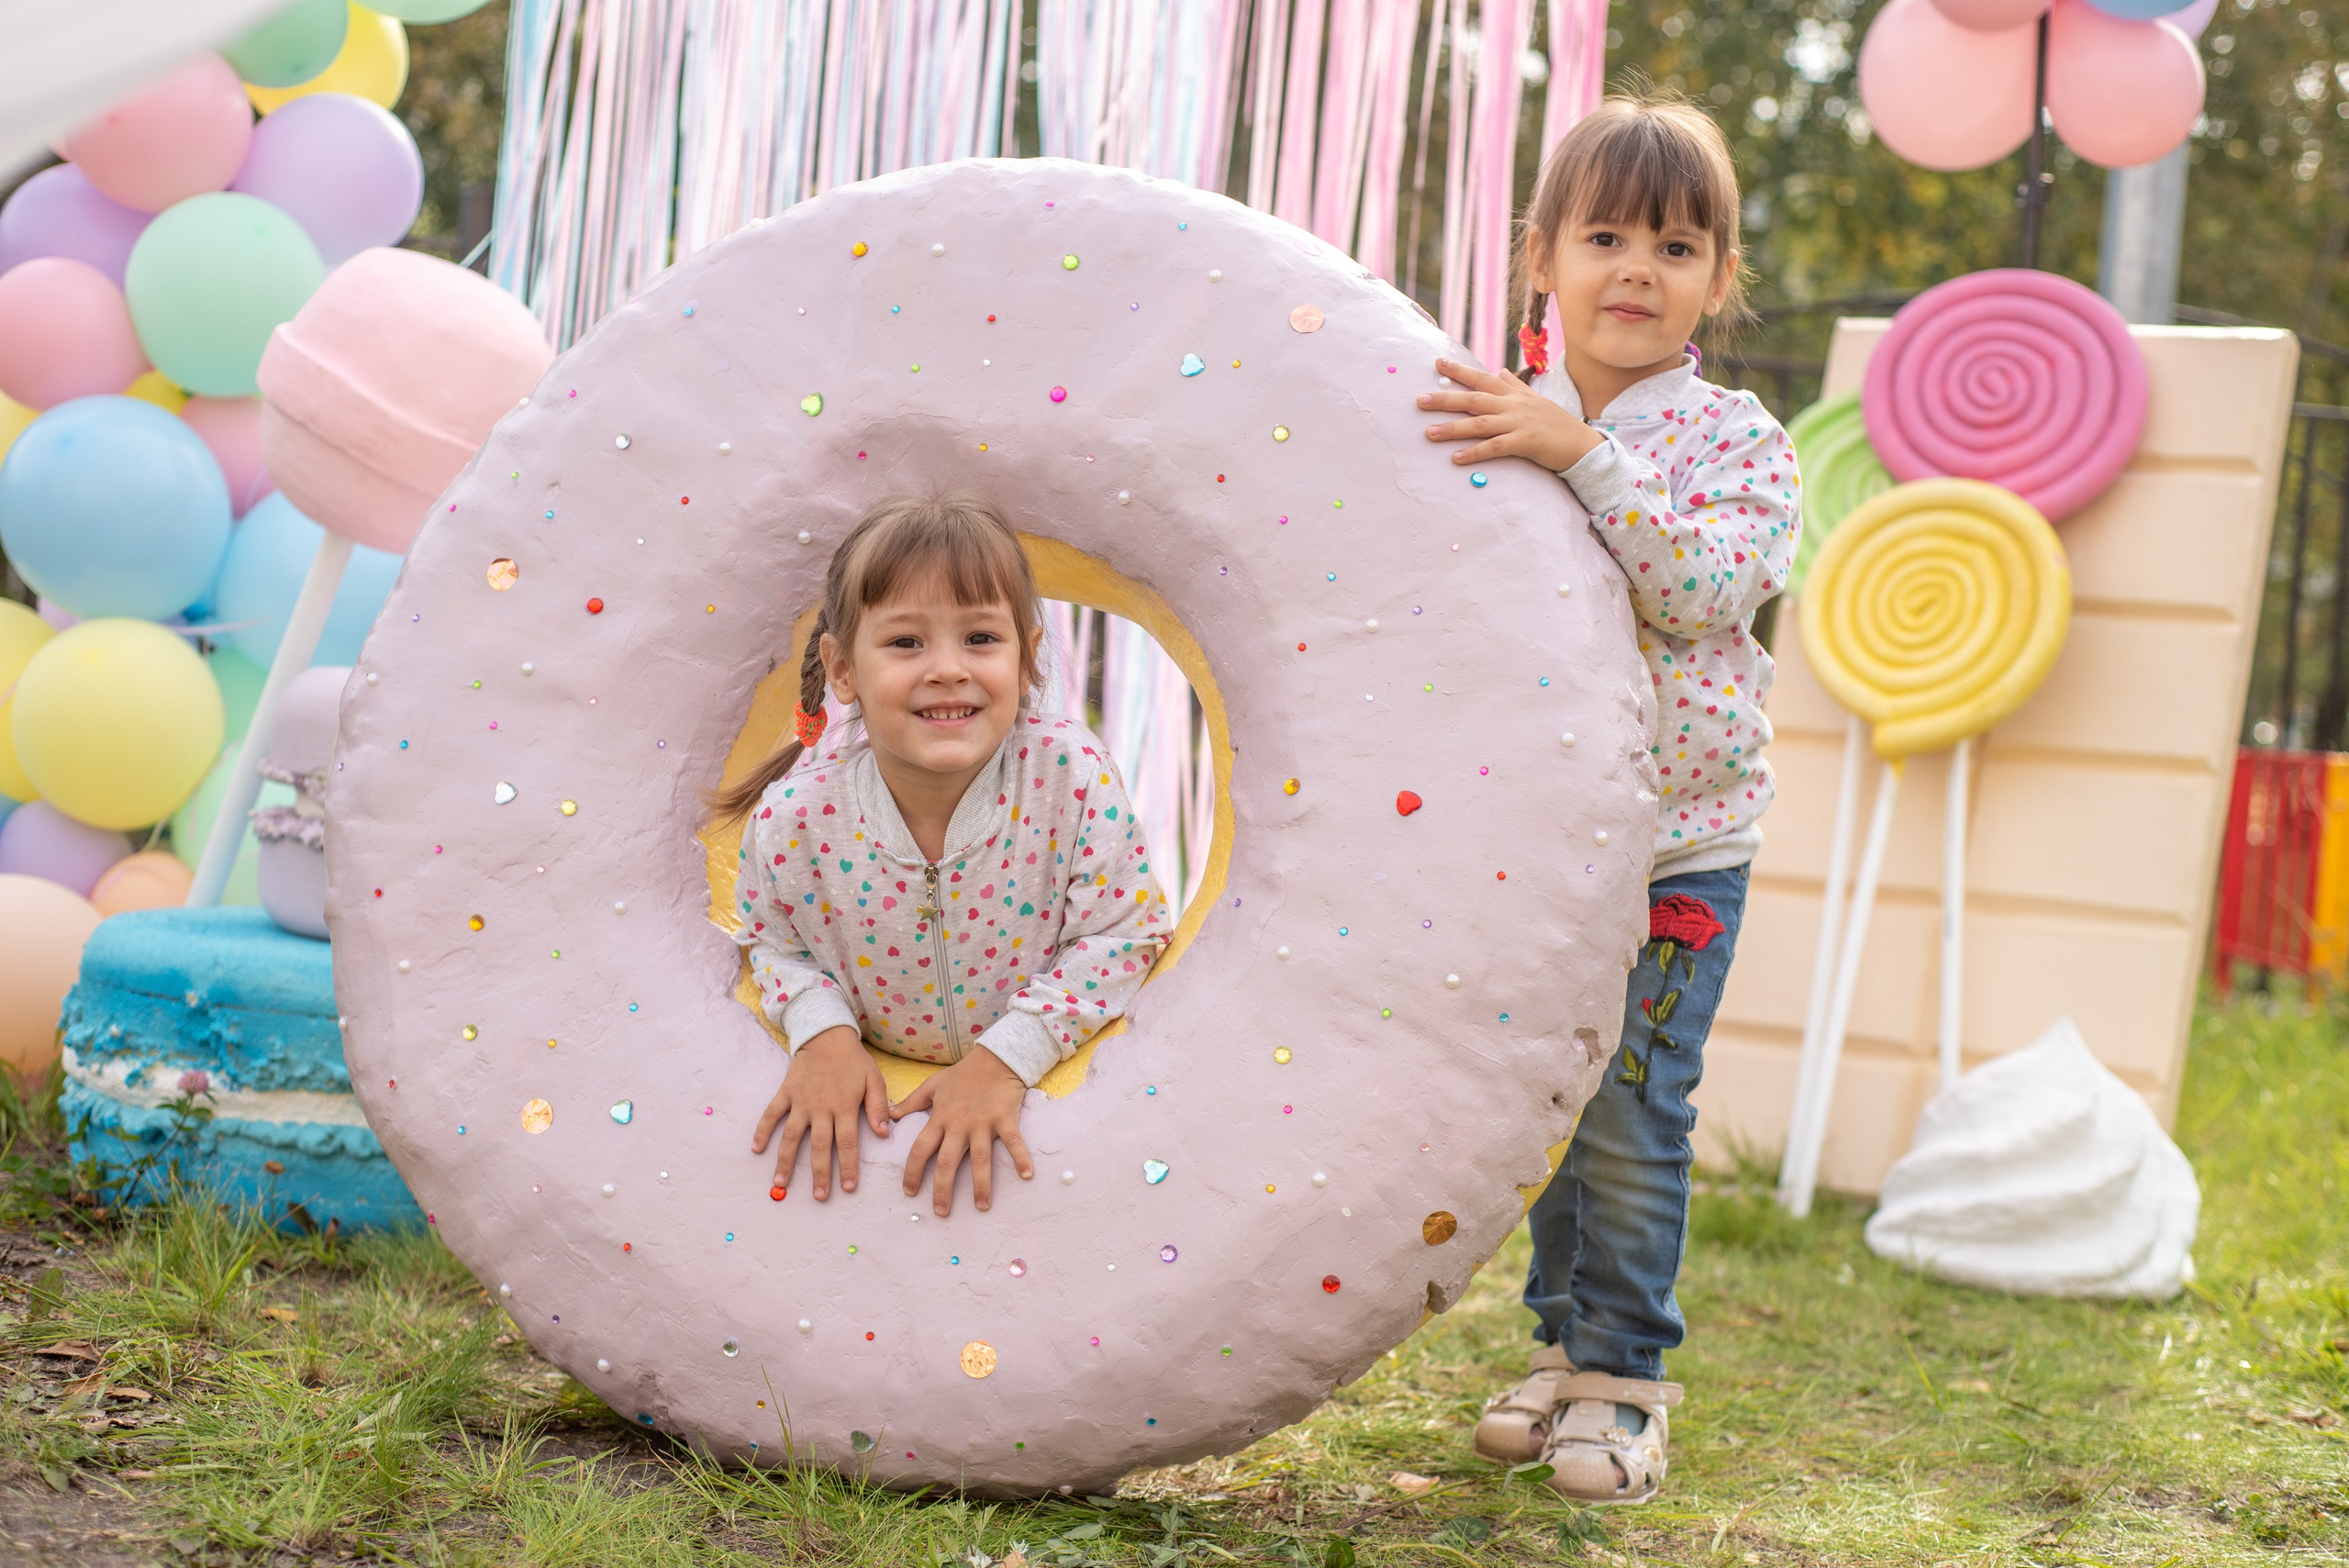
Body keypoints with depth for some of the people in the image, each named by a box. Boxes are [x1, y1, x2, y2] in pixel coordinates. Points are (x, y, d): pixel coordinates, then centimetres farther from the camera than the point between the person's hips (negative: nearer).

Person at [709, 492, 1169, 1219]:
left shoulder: (1072, 774, -22)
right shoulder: (795, 816, -20)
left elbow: (1123, 934, -13)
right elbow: (775, 944, 0)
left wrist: (1008, 1055, -21)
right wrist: (823, 1031, -18)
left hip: (1049, 1075, -2)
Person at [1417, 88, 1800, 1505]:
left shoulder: (1736, 439, -5)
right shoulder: (1506, 425, 4)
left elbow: (1708, 586, -24)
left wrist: (1581, 453, -30)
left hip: (1676, 842, -4)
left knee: (1632, 1120, -3)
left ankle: (1625, 1376, 11)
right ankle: (1566, 1342, 27)